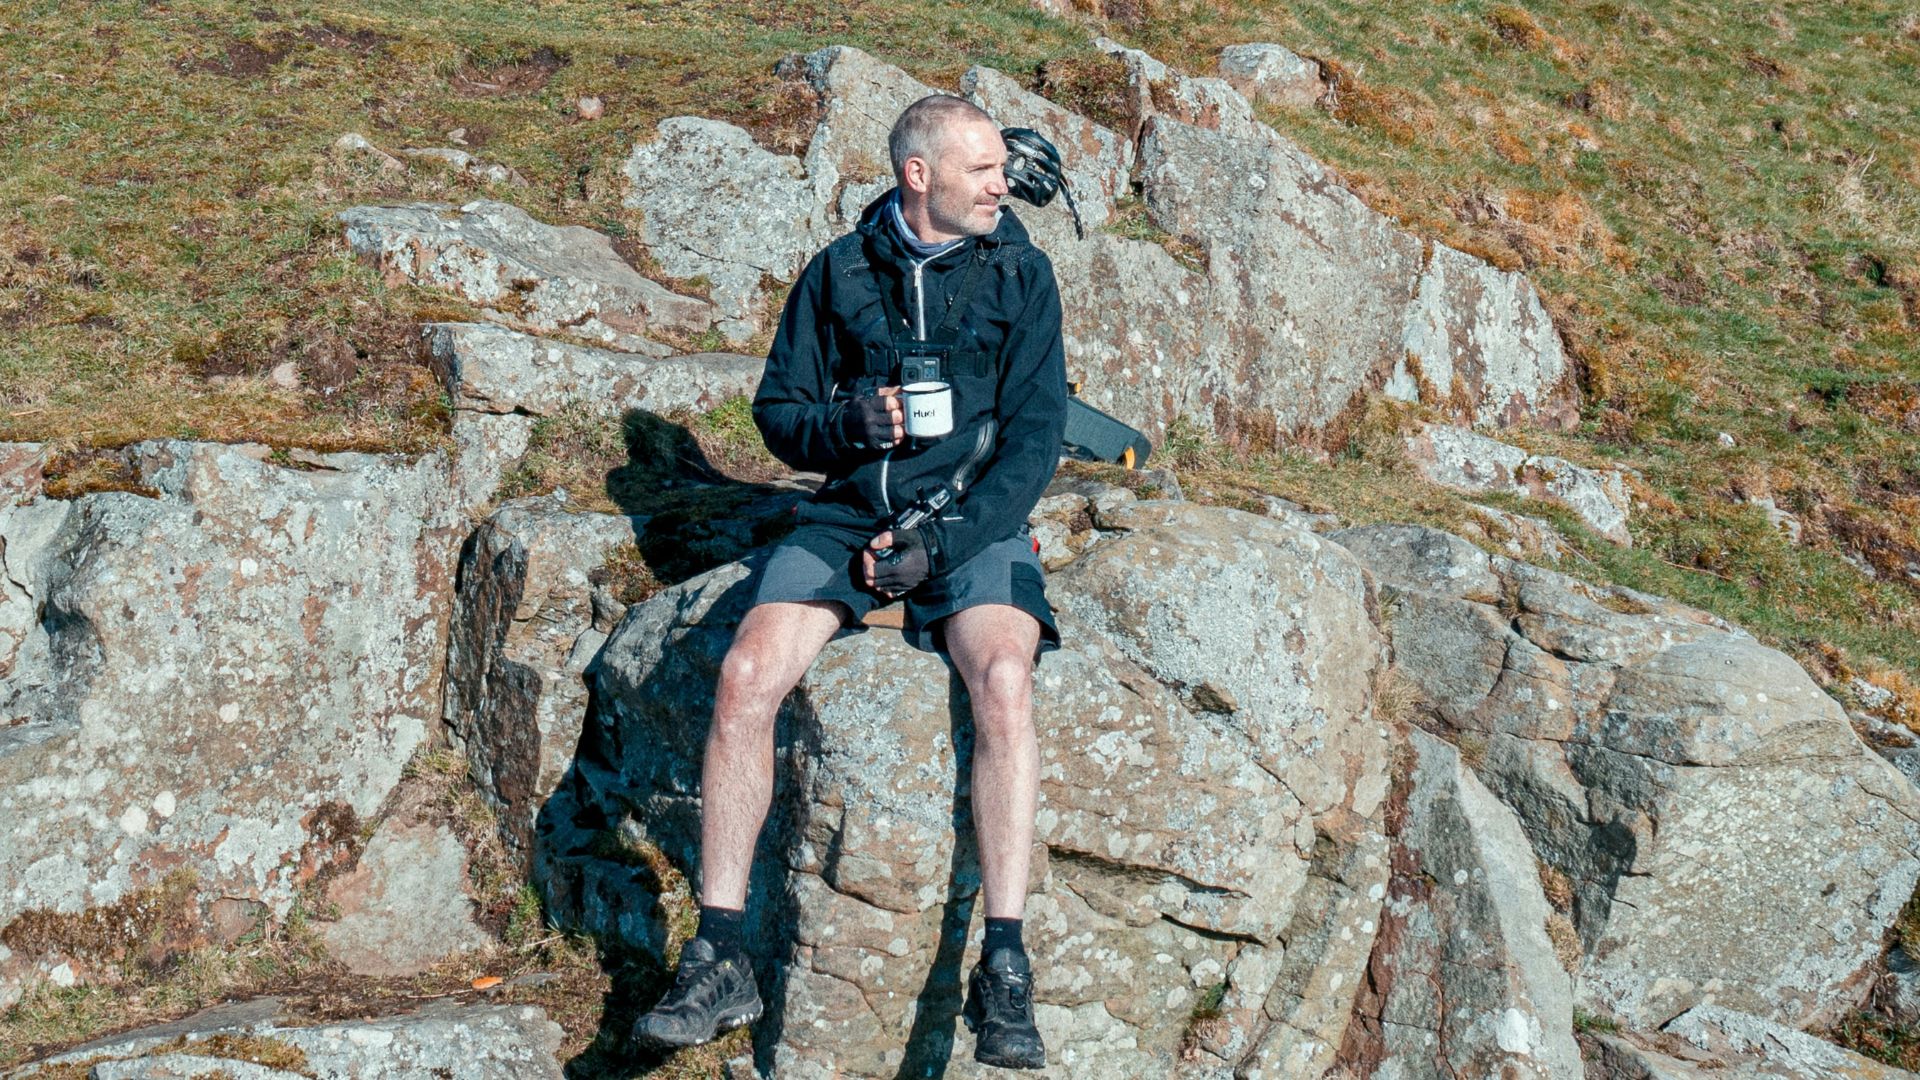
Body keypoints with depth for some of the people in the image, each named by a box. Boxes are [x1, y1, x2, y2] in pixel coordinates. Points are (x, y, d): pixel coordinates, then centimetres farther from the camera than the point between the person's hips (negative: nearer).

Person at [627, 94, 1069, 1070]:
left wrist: (942, 546, -15)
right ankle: (720, 961, -15)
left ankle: (1004, 972, -28)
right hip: (851, 511, 2)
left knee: (1004, 678, -32)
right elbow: (778, 412, 12)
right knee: (746, 671, -24)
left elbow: (1034, 437, -3)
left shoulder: (1019, 273, 4)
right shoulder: (839, 273, 8)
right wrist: (842, 422, -11)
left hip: (974, 518, -1)